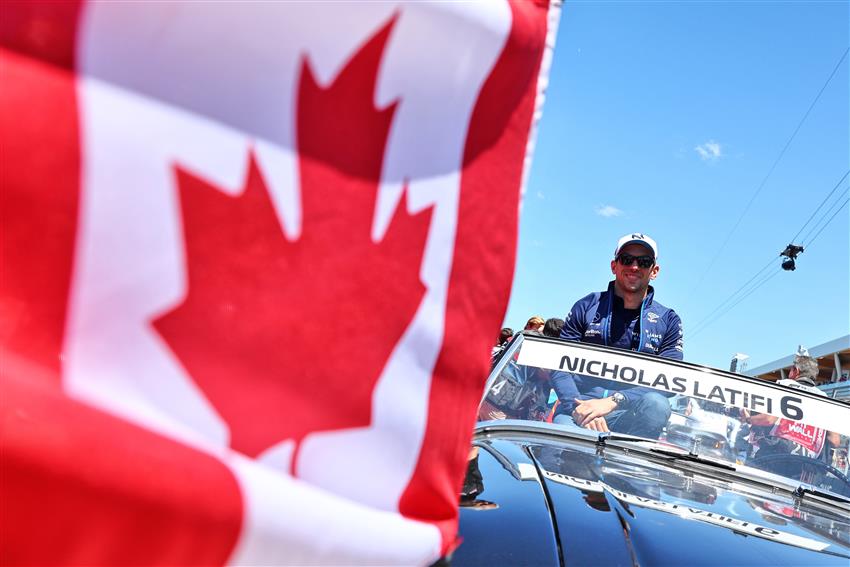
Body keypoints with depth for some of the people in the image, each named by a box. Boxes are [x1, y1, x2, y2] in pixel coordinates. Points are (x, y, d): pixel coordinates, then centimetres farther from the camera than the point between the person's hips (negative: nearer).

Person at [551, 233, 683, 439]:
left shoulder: (668, 321, 12)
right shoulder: (586, 307, 11)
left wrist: (613, 401, -16)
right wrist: (579, 407, -18)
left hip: (631, 417, 2)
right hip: (579, 408, -2)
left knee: (656, 404, -33)